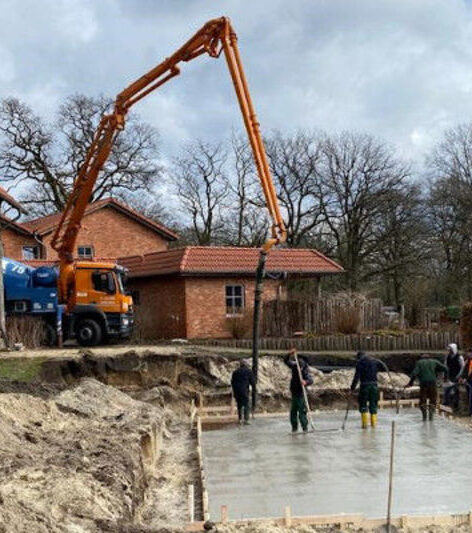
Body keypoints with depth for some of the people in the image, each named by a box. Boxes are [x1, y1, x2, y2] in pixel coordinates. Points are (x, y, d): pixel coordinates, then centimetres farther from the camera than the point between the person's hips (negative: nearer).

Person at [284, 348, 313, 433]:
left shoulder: (305, 371, -20)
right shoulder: (294, 366, -3)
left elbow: (311, 380, -35)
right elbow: (286, 361, 2)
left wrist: (306, 382, -58)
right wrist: (289, 354, -16)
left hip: (301, 393, -6)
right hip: (294, 393, 6)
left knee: (302, 411, -10)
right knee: (293, 411, 10)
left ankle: (305, 427, -1)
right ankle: (294, 427, 20)